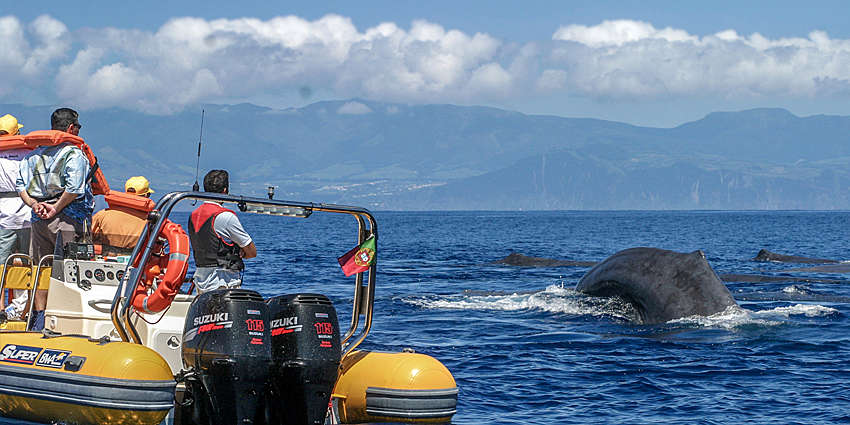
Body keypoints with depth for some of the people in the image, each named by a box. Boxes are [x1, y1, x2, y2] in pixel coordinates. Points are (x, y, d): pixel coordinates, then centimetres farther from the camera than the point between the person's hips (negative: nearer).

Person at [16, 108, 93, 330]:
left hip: (38, 219, 6)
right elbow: (73, 188, -20)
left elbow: (21, 184, 6)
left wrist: (34, 204, -2)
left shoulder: (34, 153, 13)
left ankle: (39, 317, 13)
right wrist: (56, 209, -12)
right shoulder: (74, 154, -7)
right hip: (68, 220, -6)